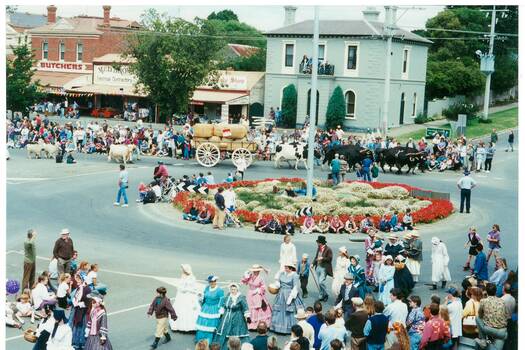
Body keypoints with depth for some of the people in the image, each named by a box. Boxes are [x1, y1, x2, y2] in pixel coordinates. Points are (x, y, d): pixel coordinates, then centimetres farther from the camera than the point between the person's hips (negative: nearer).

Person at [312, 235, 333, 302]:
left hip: (324, 268, -7)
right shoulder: (318, 248, 12)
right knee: (319, 283, 11)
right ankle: (321, 296, 21)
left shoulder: (328, 249, -10)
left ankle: (325, 295, 4)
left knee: (321, 282, -14)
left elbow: (329, 259, -12)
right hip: (318, 267, 7)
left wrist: (322, 258, -22)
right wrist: (313, 263, 6)